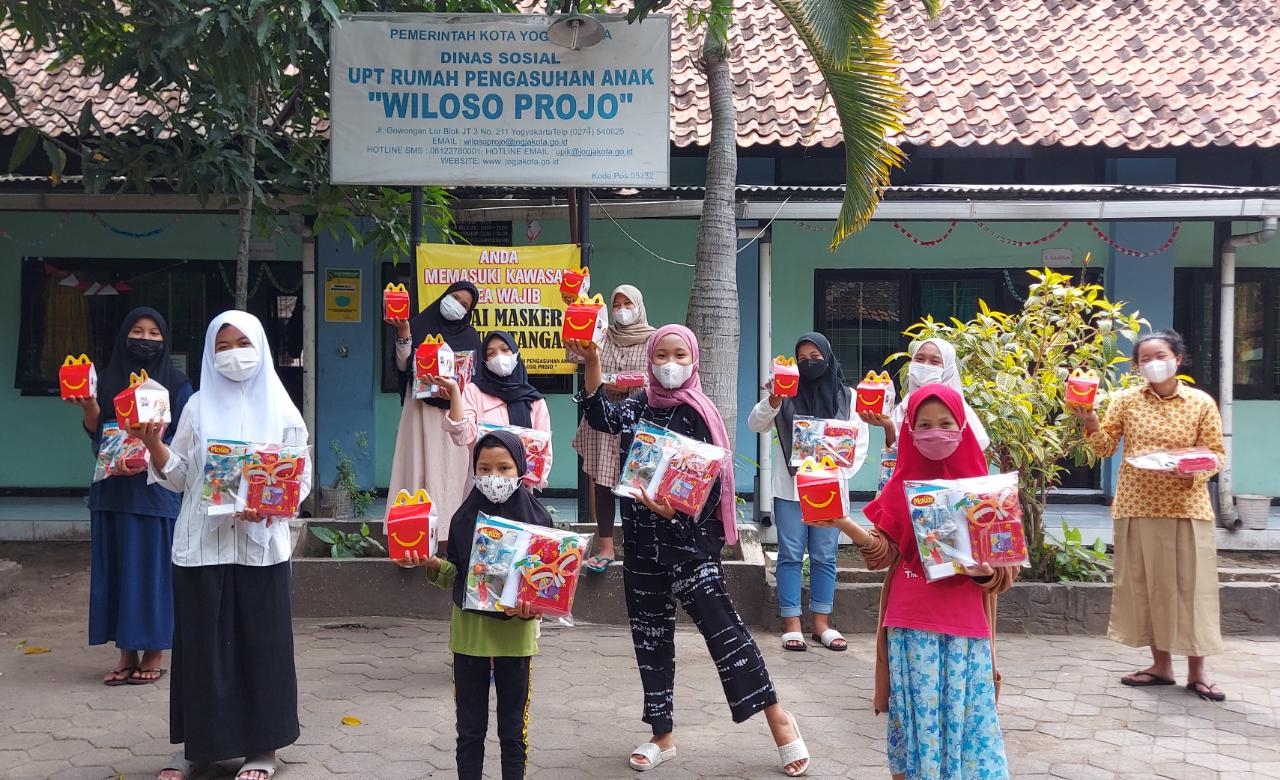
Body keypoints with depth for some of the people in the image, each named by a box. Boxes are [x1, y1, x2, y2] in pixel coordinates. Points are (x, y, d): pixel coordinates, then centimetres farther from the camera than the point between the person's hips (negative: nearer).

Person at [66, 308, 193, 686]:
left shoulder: (177, 384, 1)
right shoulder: (108, 380, 11)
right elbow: (98, 434, 8)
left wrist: (146, 459, -18)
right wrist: (88, 407, -11)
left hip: (154, 488, -3)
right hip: (112, 488, 3)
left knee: (152, 568, -1)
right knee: (116, 568, 4)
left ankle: (155, 653, 8)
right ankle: (127, 653, 12)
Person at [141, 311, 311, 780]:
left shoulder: (280, 410, 4)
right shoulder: (198, 408, 8)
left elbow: (301, 478, 2)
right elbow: (178, 477, 7)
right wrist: (152, 443, -9)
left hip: (260, 544, -1)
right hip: (202, 544, 1)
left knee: (260, 641, 1)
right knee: (202, 642, 3)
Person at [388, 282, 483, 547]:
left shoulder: (469, 336, 13)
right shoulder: (419, 325, 9)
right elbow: (404, 365, 0)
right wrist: (403, 333, -12)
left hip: (454, 410, 1)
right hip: (421, 408, -1)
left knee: (451, 468, -4)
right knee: (421, 466, -5)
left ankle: (449, 530, -3)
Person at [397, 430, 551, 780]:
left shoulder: (537, 517, -7)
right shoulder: (464, 517, -1)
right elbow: (454, 575, 6)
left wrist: (534, 605, -20)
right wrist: (431, 564, -13)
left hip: (516, 630, -2)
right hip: (470, 629, 2)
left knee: (513, 729, 11)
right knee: (470, 728, 12)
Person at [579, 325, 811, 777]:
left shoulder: (697, 413, -7)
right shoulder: (639, 408, 8)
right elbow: (601, 417, -10)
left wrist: (678, 510, -28)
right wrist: (592, 363, -21)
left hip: (689, 538, -6)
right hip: (641, 539, 6)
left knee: (718, 622, -11)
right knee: (649, 633, 10)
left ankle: (776, 716, 2)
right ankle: (662, 736, 21)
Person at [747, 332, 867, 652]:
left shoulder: (848, 396, 7)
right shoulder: (788, 393, 4)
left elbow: (859, 444, 6)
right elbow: (755, 424, -6)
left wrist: (841, 475, -8)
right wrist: (773, 401, -25)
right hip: (790, 488, -1)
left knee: (824, 557, 6)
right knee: (790, 556, 1)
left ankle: (822, 624, 14)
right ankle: (791, 624, 5)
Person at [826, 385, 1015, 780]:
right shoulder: (902, 485, 3)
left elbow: (997, 562, 5)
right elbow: (886, 553, -4)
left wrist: (989, 567, -18)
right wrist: (843, 523, -19)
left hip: (965, 625, 0)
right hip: (911, 624, 0)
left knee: (965, 715, 3)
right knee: (916, 714, 3)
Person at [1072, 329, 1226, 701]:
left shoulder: (1201, 403, 0)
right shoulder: (1126, 400, 3)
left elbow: (1216, 454, 0)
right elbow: (1106, 448, 2)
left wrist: (1190, 470, -19)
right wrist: (1090, 423, -16)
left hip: (1186, 505, -2)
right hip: (1137, 505, 2)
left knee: (1191, 585, 1)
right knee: (1145, 583, 7)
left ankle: (1196, 671, 11)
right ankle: (1161, 664, 20)